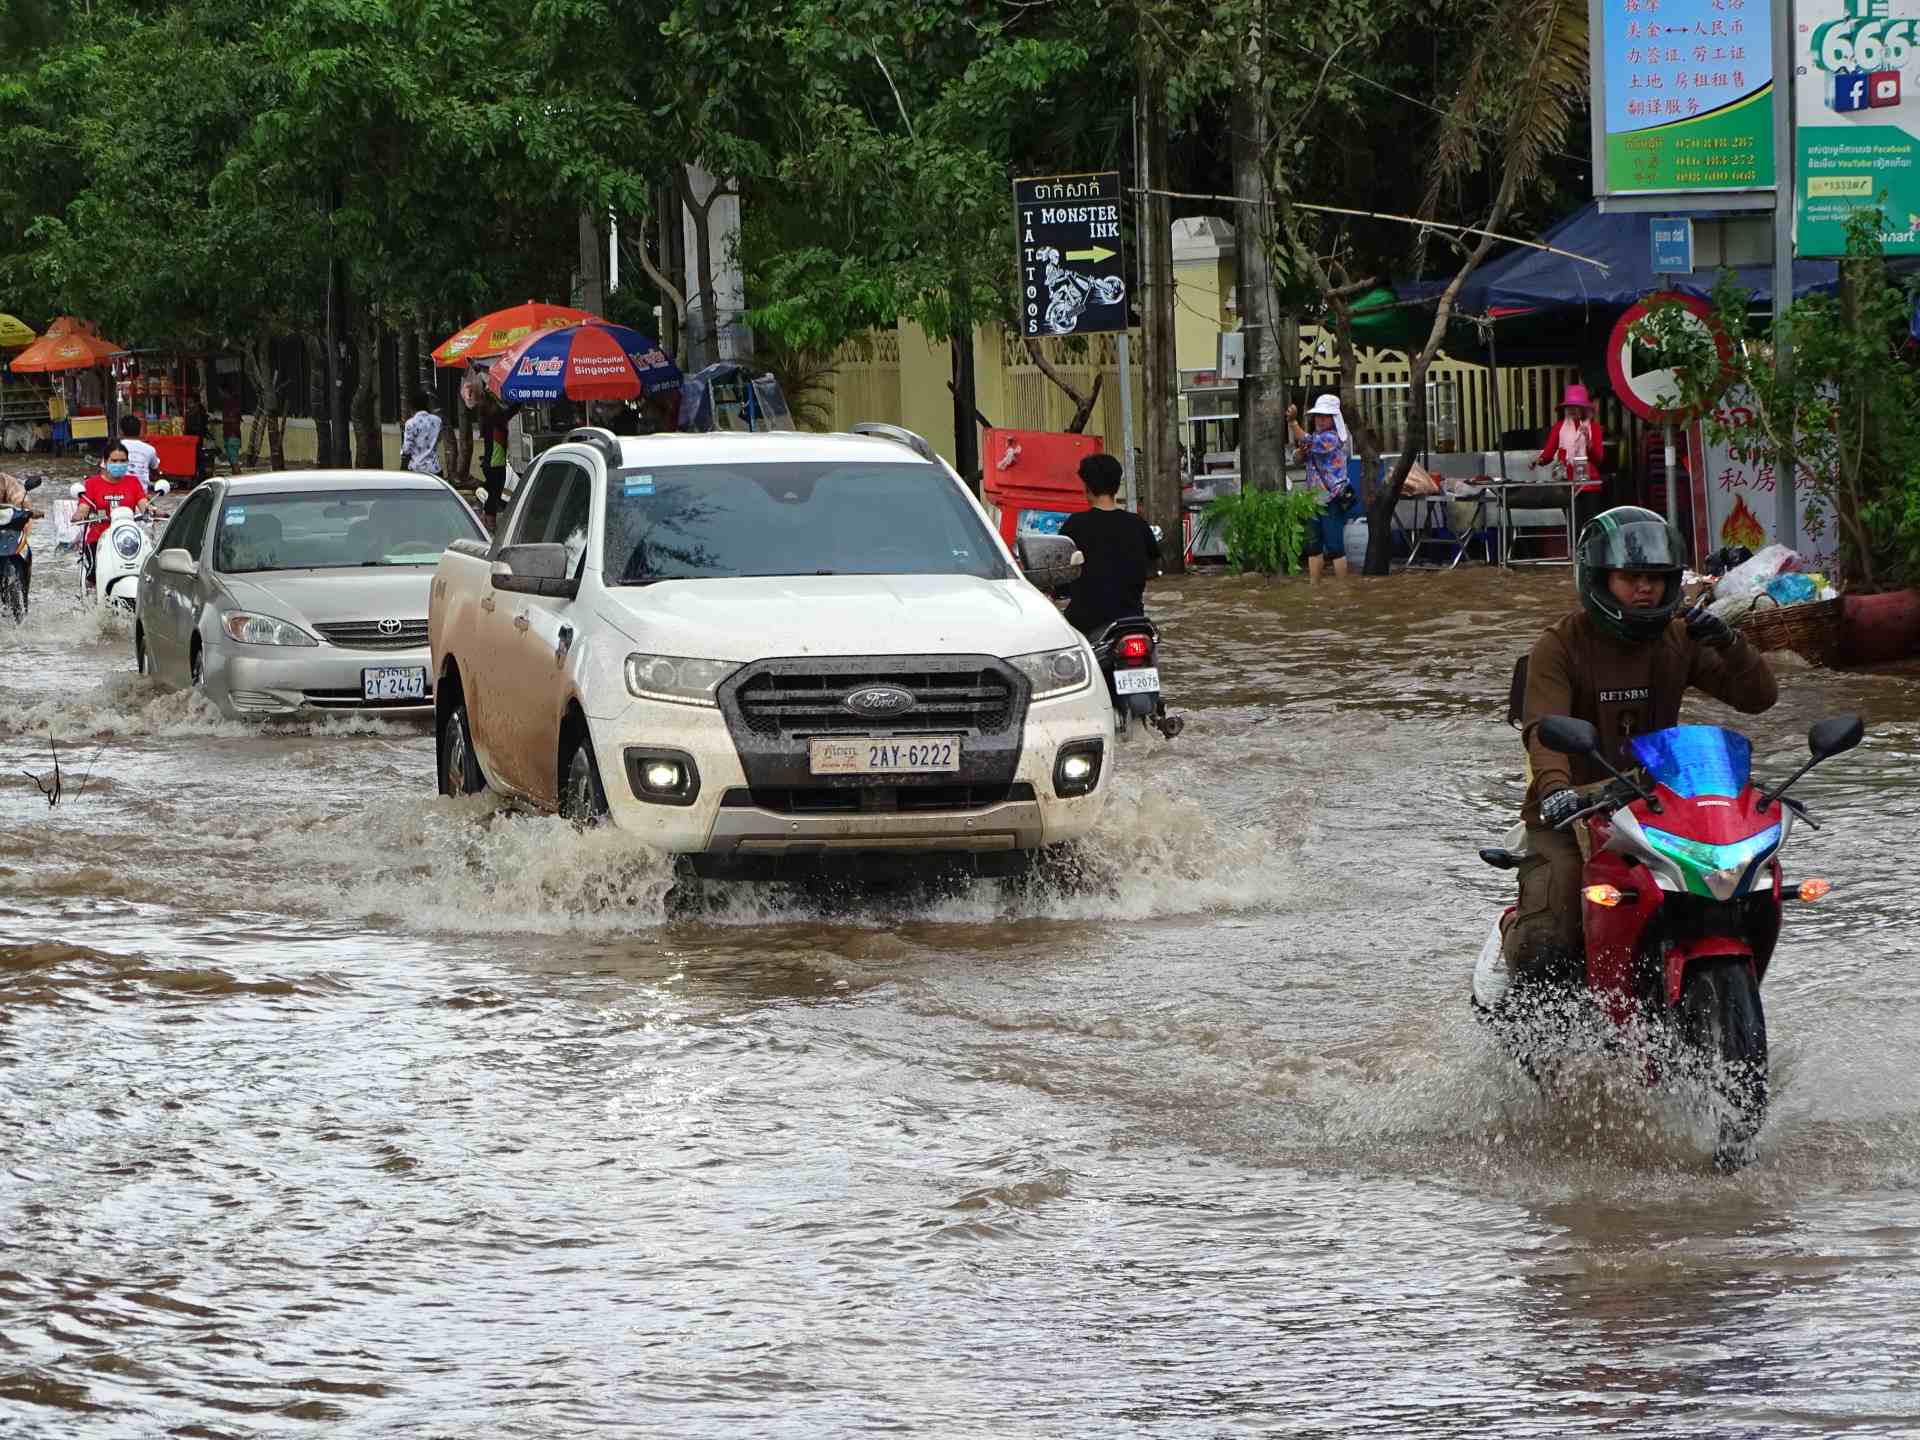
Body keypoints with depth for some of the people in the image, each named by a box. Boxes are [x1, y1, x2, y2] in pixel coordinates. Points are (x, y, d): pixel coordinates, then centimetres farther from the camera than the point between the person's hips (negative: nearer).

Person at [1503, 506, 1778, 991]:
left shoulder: (1679, 639, 7)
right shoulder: (1559, 646, -8)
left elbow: (1758, 696, 3)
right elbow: (1544, 728, -23)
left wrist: (1728, 642, -17)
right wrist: (1554, 788, -44)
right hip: (1569, 816, -4)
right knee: (1544, 956, -19)